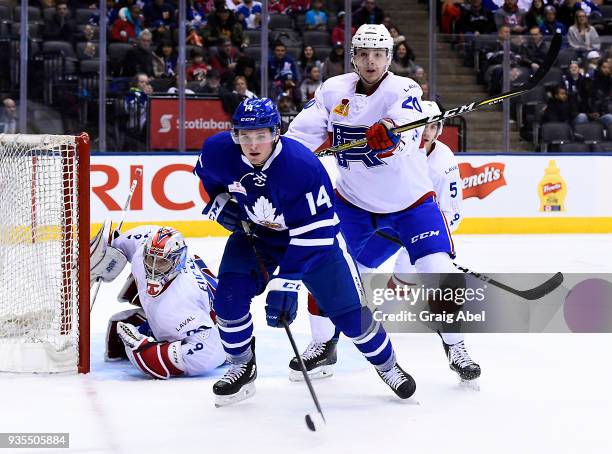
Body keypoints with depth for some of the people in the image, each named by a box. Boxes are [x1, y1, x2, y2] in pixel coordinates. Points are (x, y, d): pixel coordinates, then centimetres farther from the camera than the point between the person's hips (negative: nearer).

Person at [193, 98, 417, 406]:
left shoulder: (303, 166, -36)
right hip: (253, 233, 4)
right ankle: (242, 367, 10)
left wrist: (285, 282, -37)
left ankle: (386, 365, 19)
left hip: (315, 236, -4)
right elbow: (206, 174, 7)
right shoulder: (218, 151, -22)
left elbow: (310, 233, -34)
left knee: (348, 310, -6)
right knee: (228, 298, -14)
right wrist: (219, 202, -8)